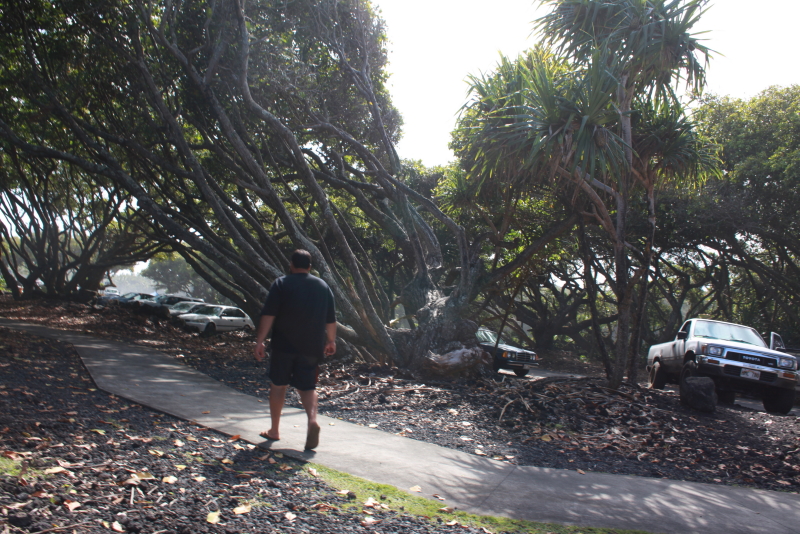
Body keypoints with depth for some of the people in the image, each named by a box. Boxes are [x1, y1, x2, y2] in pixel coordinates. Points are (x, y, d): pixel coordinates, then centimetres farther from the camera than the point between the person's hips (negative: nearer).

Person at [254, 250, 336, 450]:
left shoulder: (282, 284, -3)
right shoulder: (323, 286, 9)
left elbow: (268, 315, -10)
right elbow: (331, 320, 13)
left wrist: (259, 340, -9)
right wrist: (331, 341, 25)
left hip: (284, 345, -2)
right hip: (312, 348, 3)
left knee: (278, 385, 11)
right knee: (307, 387, 8)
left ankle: (274, 430, 19)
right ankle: (312, 419, -19)